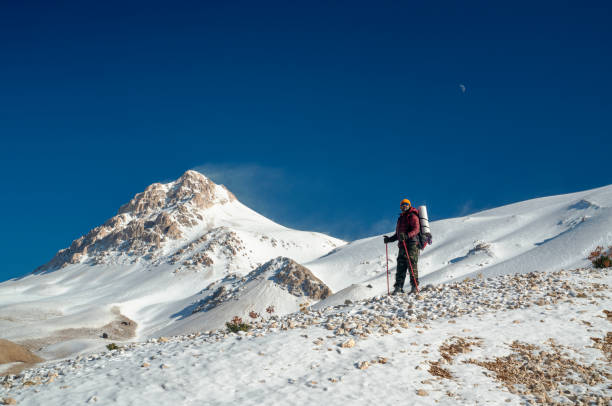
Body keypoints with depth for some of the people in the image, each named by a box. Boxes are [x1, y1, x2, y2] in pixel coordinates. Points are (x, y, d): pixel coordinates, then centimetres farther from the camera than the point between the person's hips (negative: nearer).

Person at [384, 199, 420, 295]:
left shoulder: (412, 216, -1)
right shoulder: (401, 217, 25)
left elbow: (416, 229, -17)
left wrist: (407, 235, -31)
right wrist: (390, 239, 19)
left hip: (412, 243, -8)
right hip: (403, 244, 8)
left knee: (411, 265, -11)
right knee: (401, 265, 2)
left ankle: (414, 286, -9)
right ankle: (398, 287, 0)